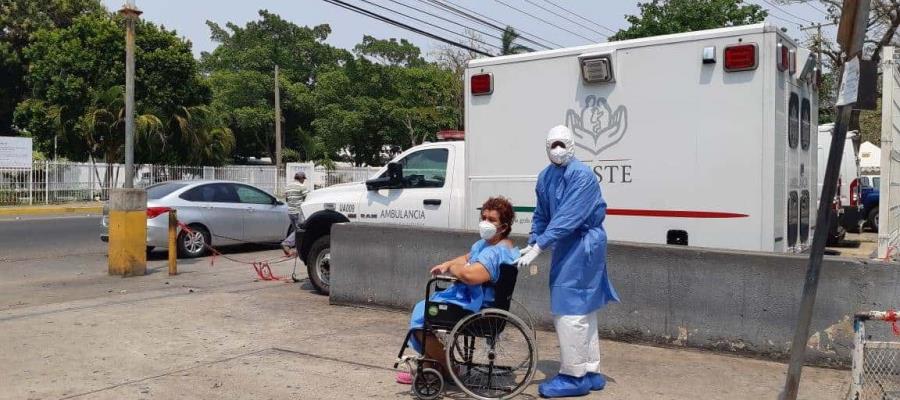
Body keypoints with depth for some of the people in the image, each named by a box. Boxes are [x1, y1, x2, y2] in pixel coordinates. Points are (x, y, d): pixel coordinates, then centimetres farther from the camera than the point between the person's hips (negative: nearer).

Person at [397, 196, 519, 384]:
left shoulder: (498, 252, -26)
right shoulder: (486, 243, 9)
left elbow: (470, 275, -38)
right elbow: (467, 258, 23)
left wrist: (453, 268, -16)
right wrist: (447, 264, 3)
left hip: (473, 308, -11)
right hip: (468, 298, 11)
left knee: (422, 316, -6)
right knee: (423, 308, 16)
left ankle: (449, 369, 7)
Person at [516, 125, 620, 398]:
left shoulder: (582, 175, -18)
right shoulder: (545, 177, 6)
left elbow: (568, 217, -27)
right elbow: (541, 215, 14)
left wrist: (539, 246, -30)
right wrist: (531, 244, 3)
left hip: (584, 245, -9)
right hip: (567, 246, 9)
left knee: (569, 310, -6)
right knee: (583, 310, 15)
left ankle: (573, 377, 6)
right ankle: (590, 372, 26)